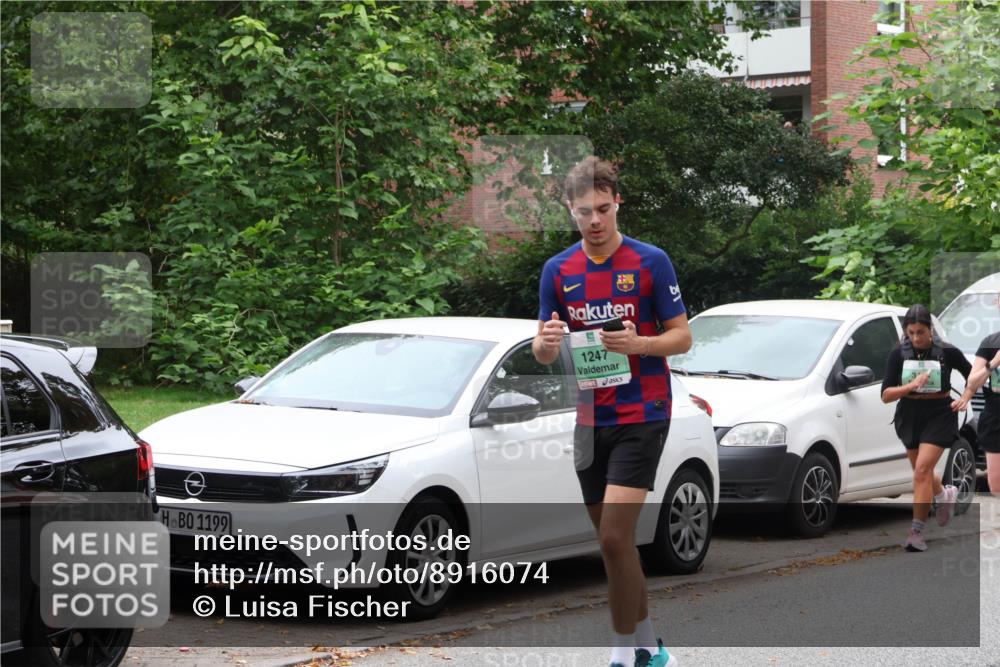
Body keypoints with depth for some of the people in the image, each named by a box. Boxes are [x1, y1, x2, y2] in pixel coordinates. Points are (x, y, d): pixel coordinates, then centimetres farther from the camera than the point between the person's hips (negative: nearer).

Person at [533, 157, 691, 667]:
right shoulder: (557, 270, 6)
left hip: (641, 417, -5)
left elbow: (682, 336, -4)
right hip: (590, 420, 5)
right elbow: (543, 351, 10)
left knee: (614, 536, -16)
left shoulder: (650, 262, -6)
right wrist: (547, 342, -14)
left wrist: (638, 344, -23)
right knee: (614, 541, 9)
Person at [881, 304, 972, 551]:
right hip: (909, 417, 4)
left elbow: (973, 376, 10)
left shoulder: (947, 352, -8)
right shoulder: (898, 355, -5)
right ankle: (945, 495, 54)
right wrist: (912, 385, -24)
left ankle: (917, 531, -15)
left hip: (939, 415, -4)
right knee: (923, 472, 19)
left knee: (922, 470, -17)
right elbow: (886, 395, -9)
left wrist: (965, 398, -6)